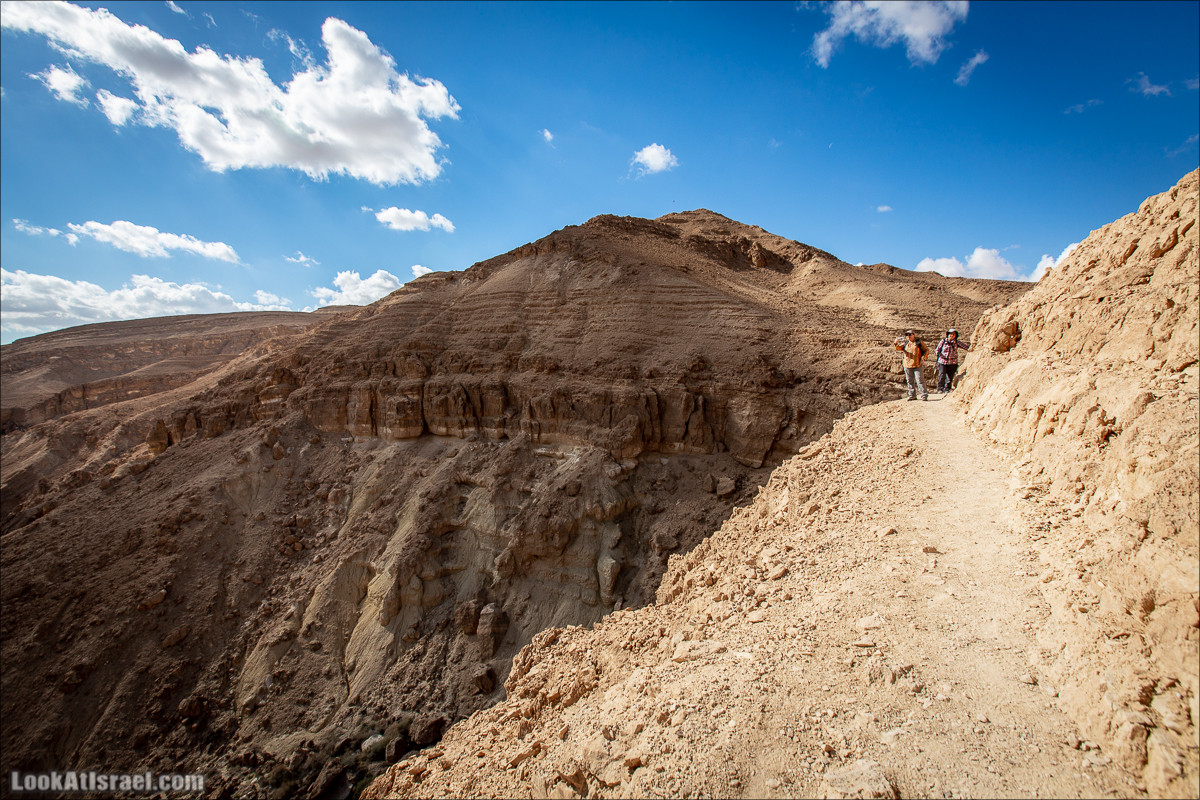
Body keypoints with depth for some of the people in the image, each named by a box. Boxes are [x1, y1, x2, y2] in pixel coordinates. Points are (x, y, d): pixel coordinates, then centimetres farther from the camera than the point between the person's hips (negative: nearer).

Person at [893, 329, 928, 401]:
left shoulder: (919, 342, 3)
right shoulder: (905, 343, 12)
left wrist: (923, 358, -8)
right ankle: (912, 395, 17)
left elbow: (926, 350, 6)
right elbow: (899, 348, 1)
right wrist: (896, 343, -19)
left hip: (917, 365, -4)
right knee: (910, 381, 8)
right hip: (907, 365, 4)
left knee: (919, 380, -7)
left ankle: (924, 395, -1)